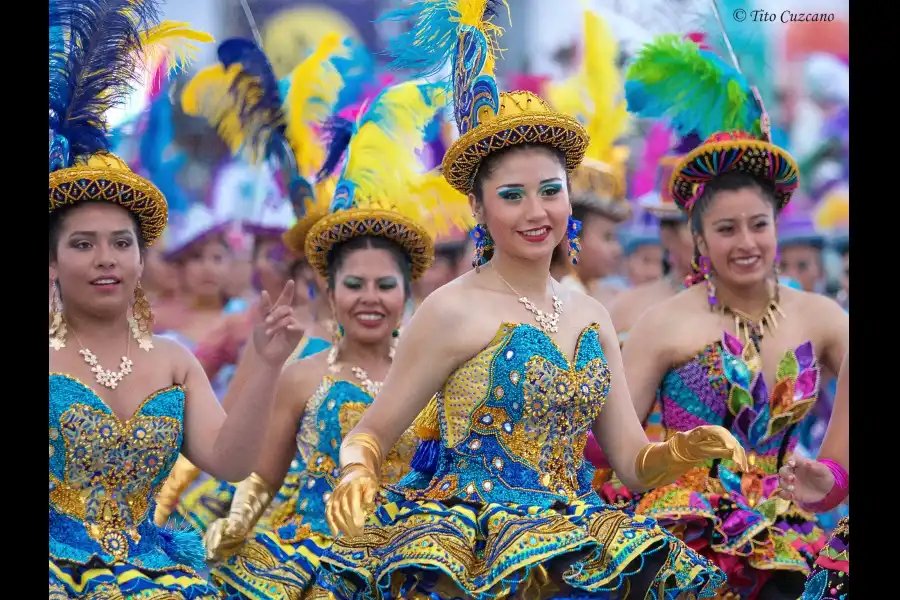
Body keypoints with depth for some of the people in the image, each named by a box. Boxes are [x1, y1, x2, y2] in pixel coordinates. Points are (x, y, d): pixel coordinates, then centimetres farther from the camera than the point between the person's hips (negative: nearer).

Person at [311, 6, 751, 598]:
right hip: (468, 538, -5)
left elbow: (633, 459, 12)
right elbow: (371, 434, 0)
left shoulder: (590, 316, 12)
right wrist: (357, 473, -21)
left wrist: (679, 453, -9)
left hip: (573, 533, 6)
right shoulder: (453, 310, -4)